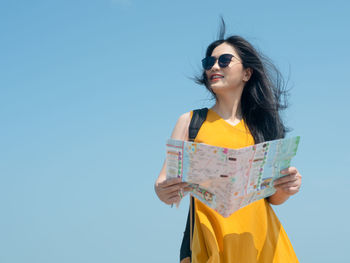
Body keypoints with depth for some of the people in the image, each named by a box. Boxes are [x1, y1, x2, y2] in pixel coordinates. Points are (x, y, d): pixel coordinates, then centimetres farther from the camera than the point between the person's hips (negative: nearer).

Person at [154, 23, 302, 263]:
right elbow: (165, 180, 0)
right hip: (211, 237, -1)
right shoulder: (190, 121, 8)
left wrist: (285, 189, -12)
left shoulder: (260, 125, 11)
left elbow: (272, 197, 11)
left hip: (261, 241, 2)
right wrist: (163, 192, -23)